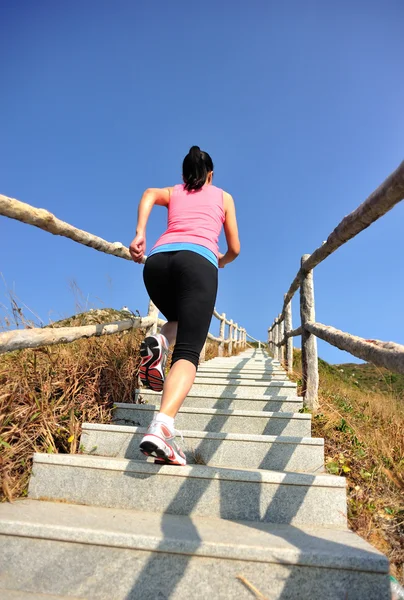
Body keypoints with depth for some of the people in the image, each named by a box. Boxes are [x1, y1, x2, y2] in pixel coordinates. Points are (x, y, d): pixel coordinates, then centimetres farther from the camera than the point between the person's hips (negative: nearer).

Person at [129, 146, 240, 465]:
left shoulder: (172, 192, 32)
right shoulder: (223, 196, 31)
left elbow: (149, 195, 7)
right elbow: (235, 249, 27)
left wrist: (140, 234, -1)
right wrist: (222, 261, 48)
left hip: (158, 259, 3)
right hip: (198, 260, -3)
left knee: (181, 320, 31)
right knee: (188, 352, -14)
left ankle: (159, 342, -4)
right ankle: (160, 428, -38)